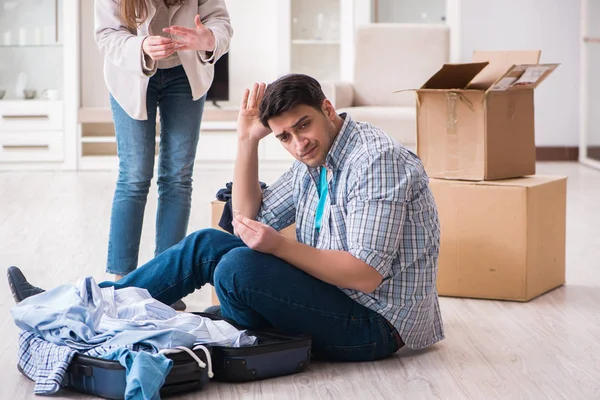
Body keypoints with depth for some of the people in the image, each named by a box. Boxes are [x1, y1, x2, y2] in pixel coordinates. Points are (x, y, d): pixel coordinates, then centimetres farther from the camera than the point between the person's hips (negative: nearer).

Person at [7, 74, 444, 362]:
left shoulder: (375, 159, -20)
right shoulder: (314, 162, 10)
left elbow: (366, 274, -26)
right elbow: (251, 220, 12)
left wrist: (280, 246, -27)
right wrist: (247, 140, 4)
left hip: (375, 322, -9)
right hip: (333, 294, 9)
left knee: (238, 267, -27)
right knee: (207, 244, 4)